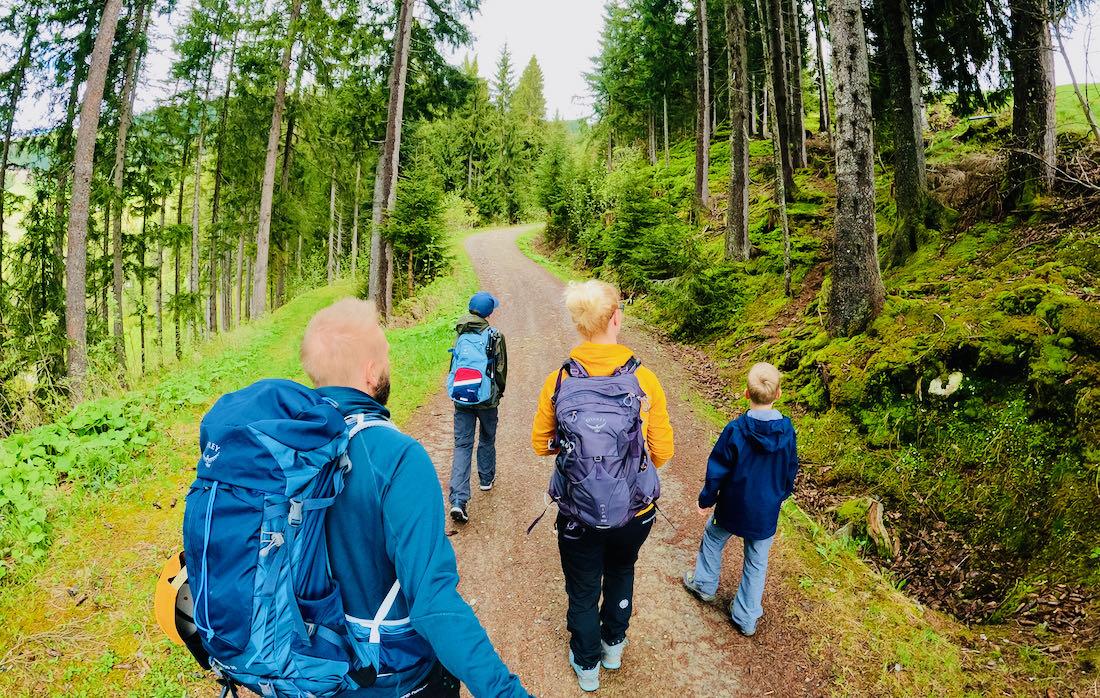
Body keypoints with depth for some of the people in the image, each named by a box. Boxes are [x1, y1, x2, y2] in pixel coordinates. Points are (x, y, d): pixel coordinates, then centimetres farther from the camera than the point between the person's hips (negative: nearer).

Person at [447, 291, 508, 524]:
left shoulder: (460, 335, 2)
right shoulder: (494, 336, -10)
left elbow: (454, 365, 12)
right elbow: (501, 369, -3)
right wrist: (500, 392, 15)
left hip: (461, 399, 2)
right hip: (486, 399, -2)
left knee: (462, 445, 1)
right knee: (487, 440, 21)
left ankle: (458, 500, -9)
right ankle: (486, 479, 41)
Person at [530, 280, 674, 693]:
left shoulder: (558, 381, -14)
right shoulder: (644, 380, -17)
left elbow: (541, 444, -2)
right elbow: (662, 452, -8)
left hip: (578, 515, 0)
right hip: (635, 512, 1)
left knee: (582, 590, 22)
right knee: (621, 573, 31)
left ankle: (587, 666, 44)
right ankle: (614, 645, 52)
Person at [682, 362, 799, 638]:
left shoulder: (735, 430, -23)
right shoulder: (787, 431, -13)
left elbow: (717, 470, -14)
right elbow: (790, 470, 3)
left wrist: (706, 500, 1)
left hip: (732, 508, -2)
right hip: (767, 513, 2)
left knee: (713, 540, 27)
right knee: (757, 564, 17)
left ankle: (704, 584, 44)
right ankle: (747, 619, 27)